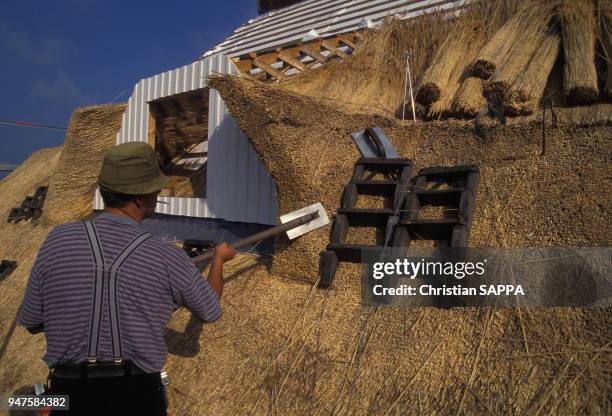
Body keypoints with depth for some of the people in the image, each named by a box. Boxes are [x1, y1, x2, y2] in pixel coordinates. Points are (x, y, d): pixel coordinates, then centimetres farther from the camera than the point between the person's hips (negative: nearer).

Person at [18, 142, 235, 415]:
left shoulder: (58, 241, -9)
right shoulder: (167, 258, -12)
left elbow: (32, 324, 4)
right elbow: (209, 310, 7)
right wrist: (219, 258, 23)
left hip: (70, 393, 2)